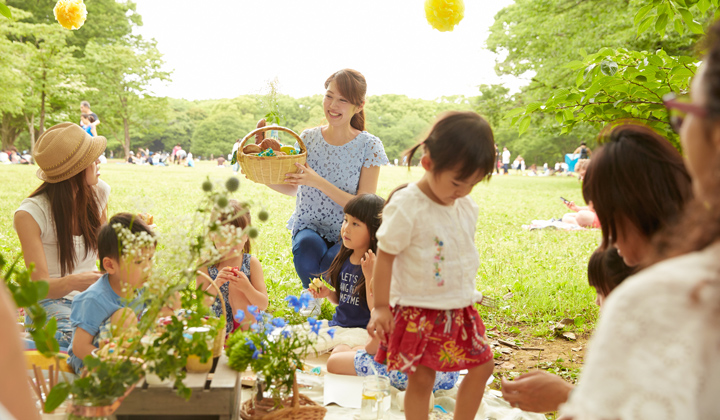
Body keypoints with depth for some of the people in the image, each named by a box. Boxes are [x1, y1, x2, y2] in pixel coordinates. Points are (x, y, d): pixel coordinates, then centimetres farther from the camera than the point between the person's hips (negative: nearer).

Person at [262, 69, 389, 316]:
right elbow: (292, 188, 13)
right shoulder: (308, 138, 1)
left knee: (333, 262, -35)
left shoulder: (369, 146, -8)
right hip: (309, 226, 2)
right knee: (306, 251, -34)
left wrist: (318, 182, -27)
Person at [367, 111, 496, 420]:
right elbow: (385, 257, -15)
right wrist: (380, 307, -13)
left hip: (459, 309, 7)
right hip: (418, 310, -7)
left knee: (482, 366, 12)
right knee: (421, 380, -1)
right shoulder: (406, 207, -19)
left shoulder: (467, 208, 2)